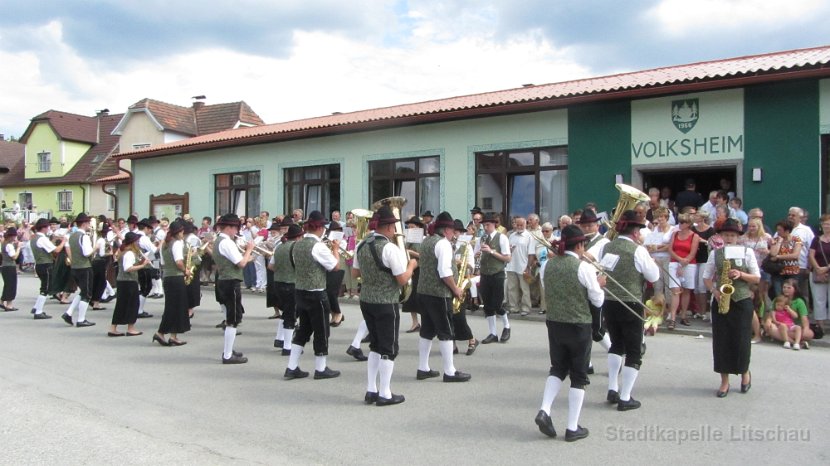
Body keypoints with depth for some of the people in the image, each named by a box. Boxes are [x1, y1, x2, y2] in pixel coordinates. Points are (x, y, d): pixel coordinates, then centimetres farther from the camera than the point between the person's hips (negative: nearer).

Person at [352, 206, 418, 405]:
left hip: (366, 301, 7)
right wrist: (411, 265, 0)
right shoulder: (391, 248, -18)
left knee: (375, 345, 19)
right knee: (389, 349, 5)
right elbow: (403, 280, -17)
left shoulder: (362, 245, 4)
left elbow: (355, 273, 14)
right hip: (386, 304, -7)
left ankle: (371, 391, 21)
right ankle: (384, 394, 10)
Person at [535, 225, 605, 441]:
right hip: (578, 326, -5)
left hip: (554, 323, 5)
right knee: (579, 376, 8)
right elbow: (598, 301, -8)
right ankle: (573, 428, 11)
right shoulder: (584, 267, -14)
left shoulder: (549, 265, 1)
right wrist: (599, 285, 11)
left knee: (558, 368, 21)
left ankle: (544, 410, 3)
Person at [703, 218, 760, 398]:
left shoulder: (747, 252, 1)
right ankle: (724, 381, 11)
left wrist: (741, 274, -15)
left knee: (741, 339, 1)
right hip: (720, 300, 1)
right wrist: (714, 291, -9)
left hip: (742, 301, -1)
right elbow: (707, 277, 8)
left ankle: (745, 373, 30)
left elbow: (757, 278, 3)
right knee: (720, 340, 1)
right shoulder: (715, 253, 4)